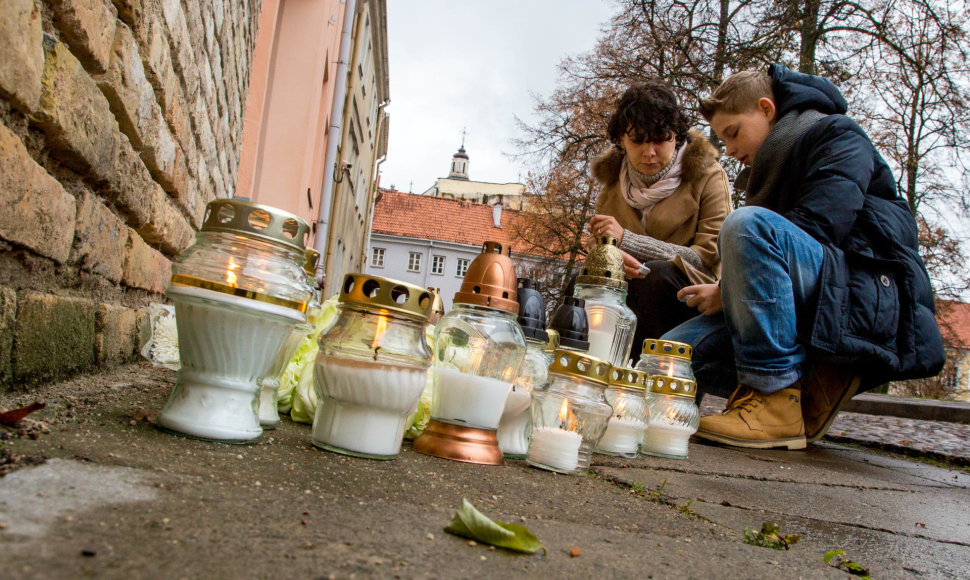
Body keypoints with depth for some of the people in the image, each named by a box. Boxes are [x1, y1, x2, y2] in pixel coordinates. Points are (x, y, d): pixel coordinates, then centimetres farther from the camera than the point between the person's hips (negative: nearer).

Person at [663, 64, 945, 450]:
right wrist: (726, 291, -2)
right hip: (810, 315, 8)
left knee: (748, 223, -32)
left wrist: (729, 290, -12)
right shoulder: (769, 164, 26)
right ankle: (815, 385, -4)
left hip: (869, 299, -7)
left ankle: (776, 402, -28)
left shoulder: (837, 134, 2)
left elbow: (819, 230, -17)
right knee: (676, 351, -11)